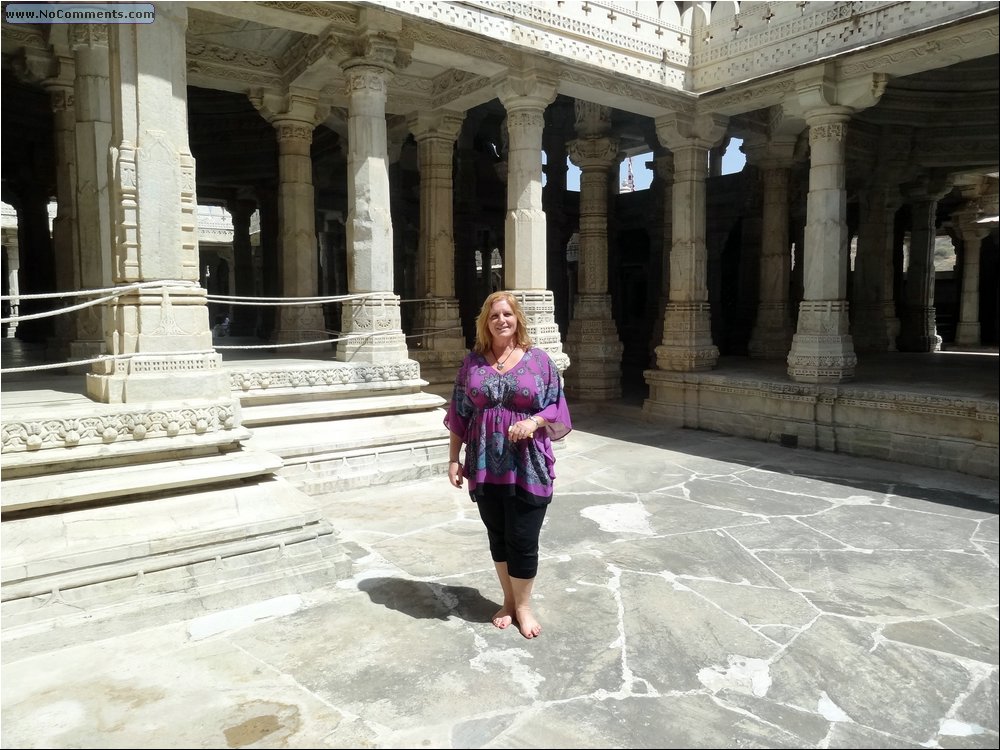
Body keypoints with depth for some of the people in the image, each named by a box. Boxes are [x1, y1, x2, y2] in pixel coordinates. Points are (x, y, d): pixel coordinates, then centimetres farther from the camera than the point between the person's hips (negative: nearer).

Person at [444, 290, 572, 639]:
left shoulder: (539, 359, -1)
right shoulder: (472, 362, 4)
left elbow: (556, 408, 0)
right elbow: (459, 415, 6)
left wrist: (534, 421, -19)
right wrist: (454, 459, 3)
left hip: (528, 467, -2)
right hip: (486, 466, 2)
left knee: (523, 539, 3)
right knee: (498, 536, 14)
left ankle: (523, 606, 24)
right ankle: (508, 601, 32)